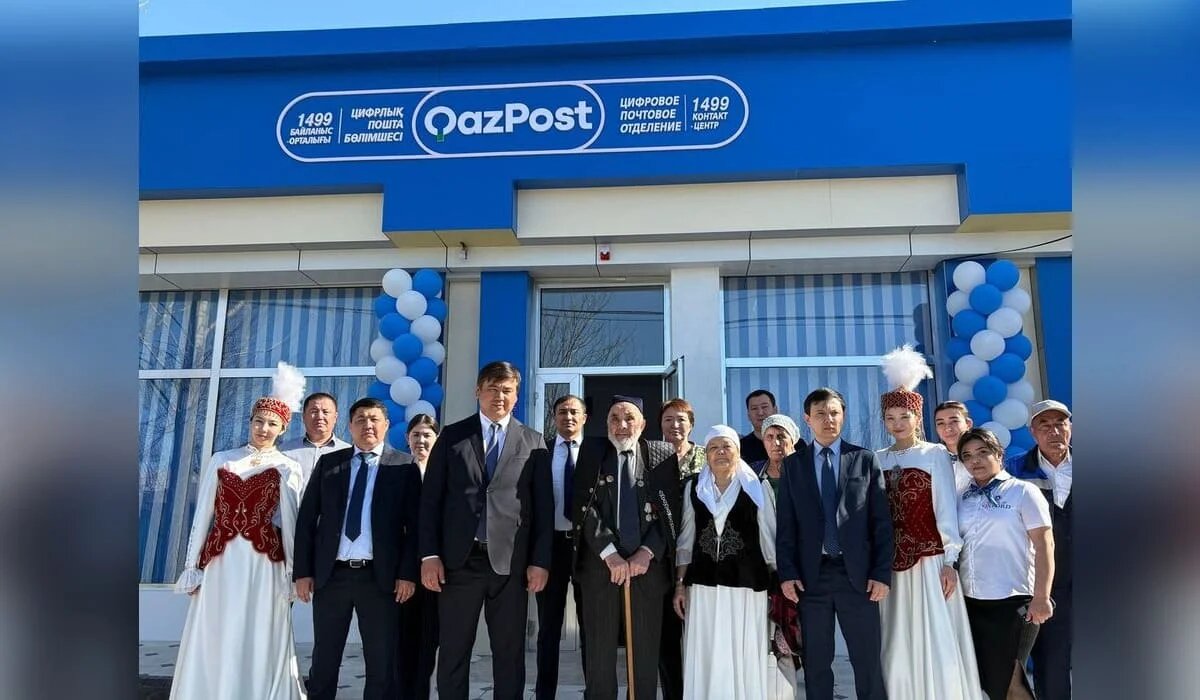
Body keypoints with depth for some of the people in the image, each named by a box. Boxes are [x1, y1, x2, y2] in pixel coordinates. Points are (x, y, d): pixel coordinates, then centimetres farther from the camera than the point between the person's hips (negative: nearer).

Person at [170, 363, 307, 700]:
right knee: (213, 641, 7)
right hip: (220, 561, 2)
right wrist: (192, 565, 6)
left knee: (259, 643, 3)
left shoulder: (288, 469, 3)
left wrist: (290, 574, -1)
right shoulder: (220, 461, 10)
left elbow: (289, 524, 2)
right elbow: (202, 515, 10)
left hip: (264, 563, -2)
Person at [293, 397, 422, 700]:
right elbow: (306, 519, 7)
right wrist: (303, 571, 1)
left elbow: (415, 524, -2)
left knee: (382, 662, 7)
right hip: (331, 574, 2)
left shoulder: (404, 466, 1)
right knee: (324, 659, 13)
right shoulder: (328, 463, 9)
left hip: (380, 576, -2)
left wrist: (408, 573, -9)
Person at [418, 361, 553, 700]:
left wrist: (540, 561, -3)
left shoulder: (533, 442, 7)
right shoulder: (452, 436, 7)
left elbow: (544, 506, 4)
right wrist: (429, 555, -4)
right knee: (453, 653, 8)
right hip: (459, 560, 0)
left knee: (510, 654, 8)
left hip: (511, 562, 0)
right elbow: (431, 499, 4)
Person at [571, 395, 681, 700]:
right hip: (599, 562, 0)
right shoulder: (592, 453, 4)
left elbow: (670, 510, 0)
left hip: (648, 563, 0)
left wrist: (647, 552, -11)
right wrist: (610, 554, -12)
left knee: (646, 650, 7)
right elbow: (586, 507, -3)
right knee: (599, 650, 7)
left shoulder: (662, 455, 4)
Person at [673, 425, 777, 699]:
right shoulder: (693, 488, 7)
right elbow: (685, 540, 10)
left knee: (745, 657, 4)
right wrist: (680, 584, 6)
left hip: (746, 584, -2)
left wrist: (777, 583, 1)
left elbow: (769, 538, 3)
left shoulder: (757, 487, 1)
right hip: (703, 584, 2)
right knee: (705, 659, 5)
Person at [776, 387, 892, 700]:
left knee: (868, 662, 6)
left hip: (858, 573, -1)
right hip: (811, 574, 1)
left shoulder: (866, 460, 6)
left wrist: (882, 573, -5)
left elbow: (882, 521, 2)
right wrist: (787, 572, -5)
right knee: (816, 663, 9)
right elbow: (786, 524, 3)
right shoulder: (793, 464, 7)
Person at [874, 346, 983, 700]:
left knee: (937, 645, -2)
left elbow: (946, 509, -3)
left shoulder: (935, 454, -1)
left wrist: (949, 561, -8)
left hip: (929, 560, -3)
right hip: (890, 564, 3)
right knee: (898, 648, 8)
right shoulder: (876, 460, 8)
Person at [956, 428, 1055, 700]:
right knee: (978, 677, 10)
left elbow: (1044, 544, -8)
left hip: (1010, 601, -4)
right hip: (969, 600, 5)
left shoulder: (1022, 491, -2)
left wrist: (1041, 597, -14)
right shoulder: (962, 498, 10)